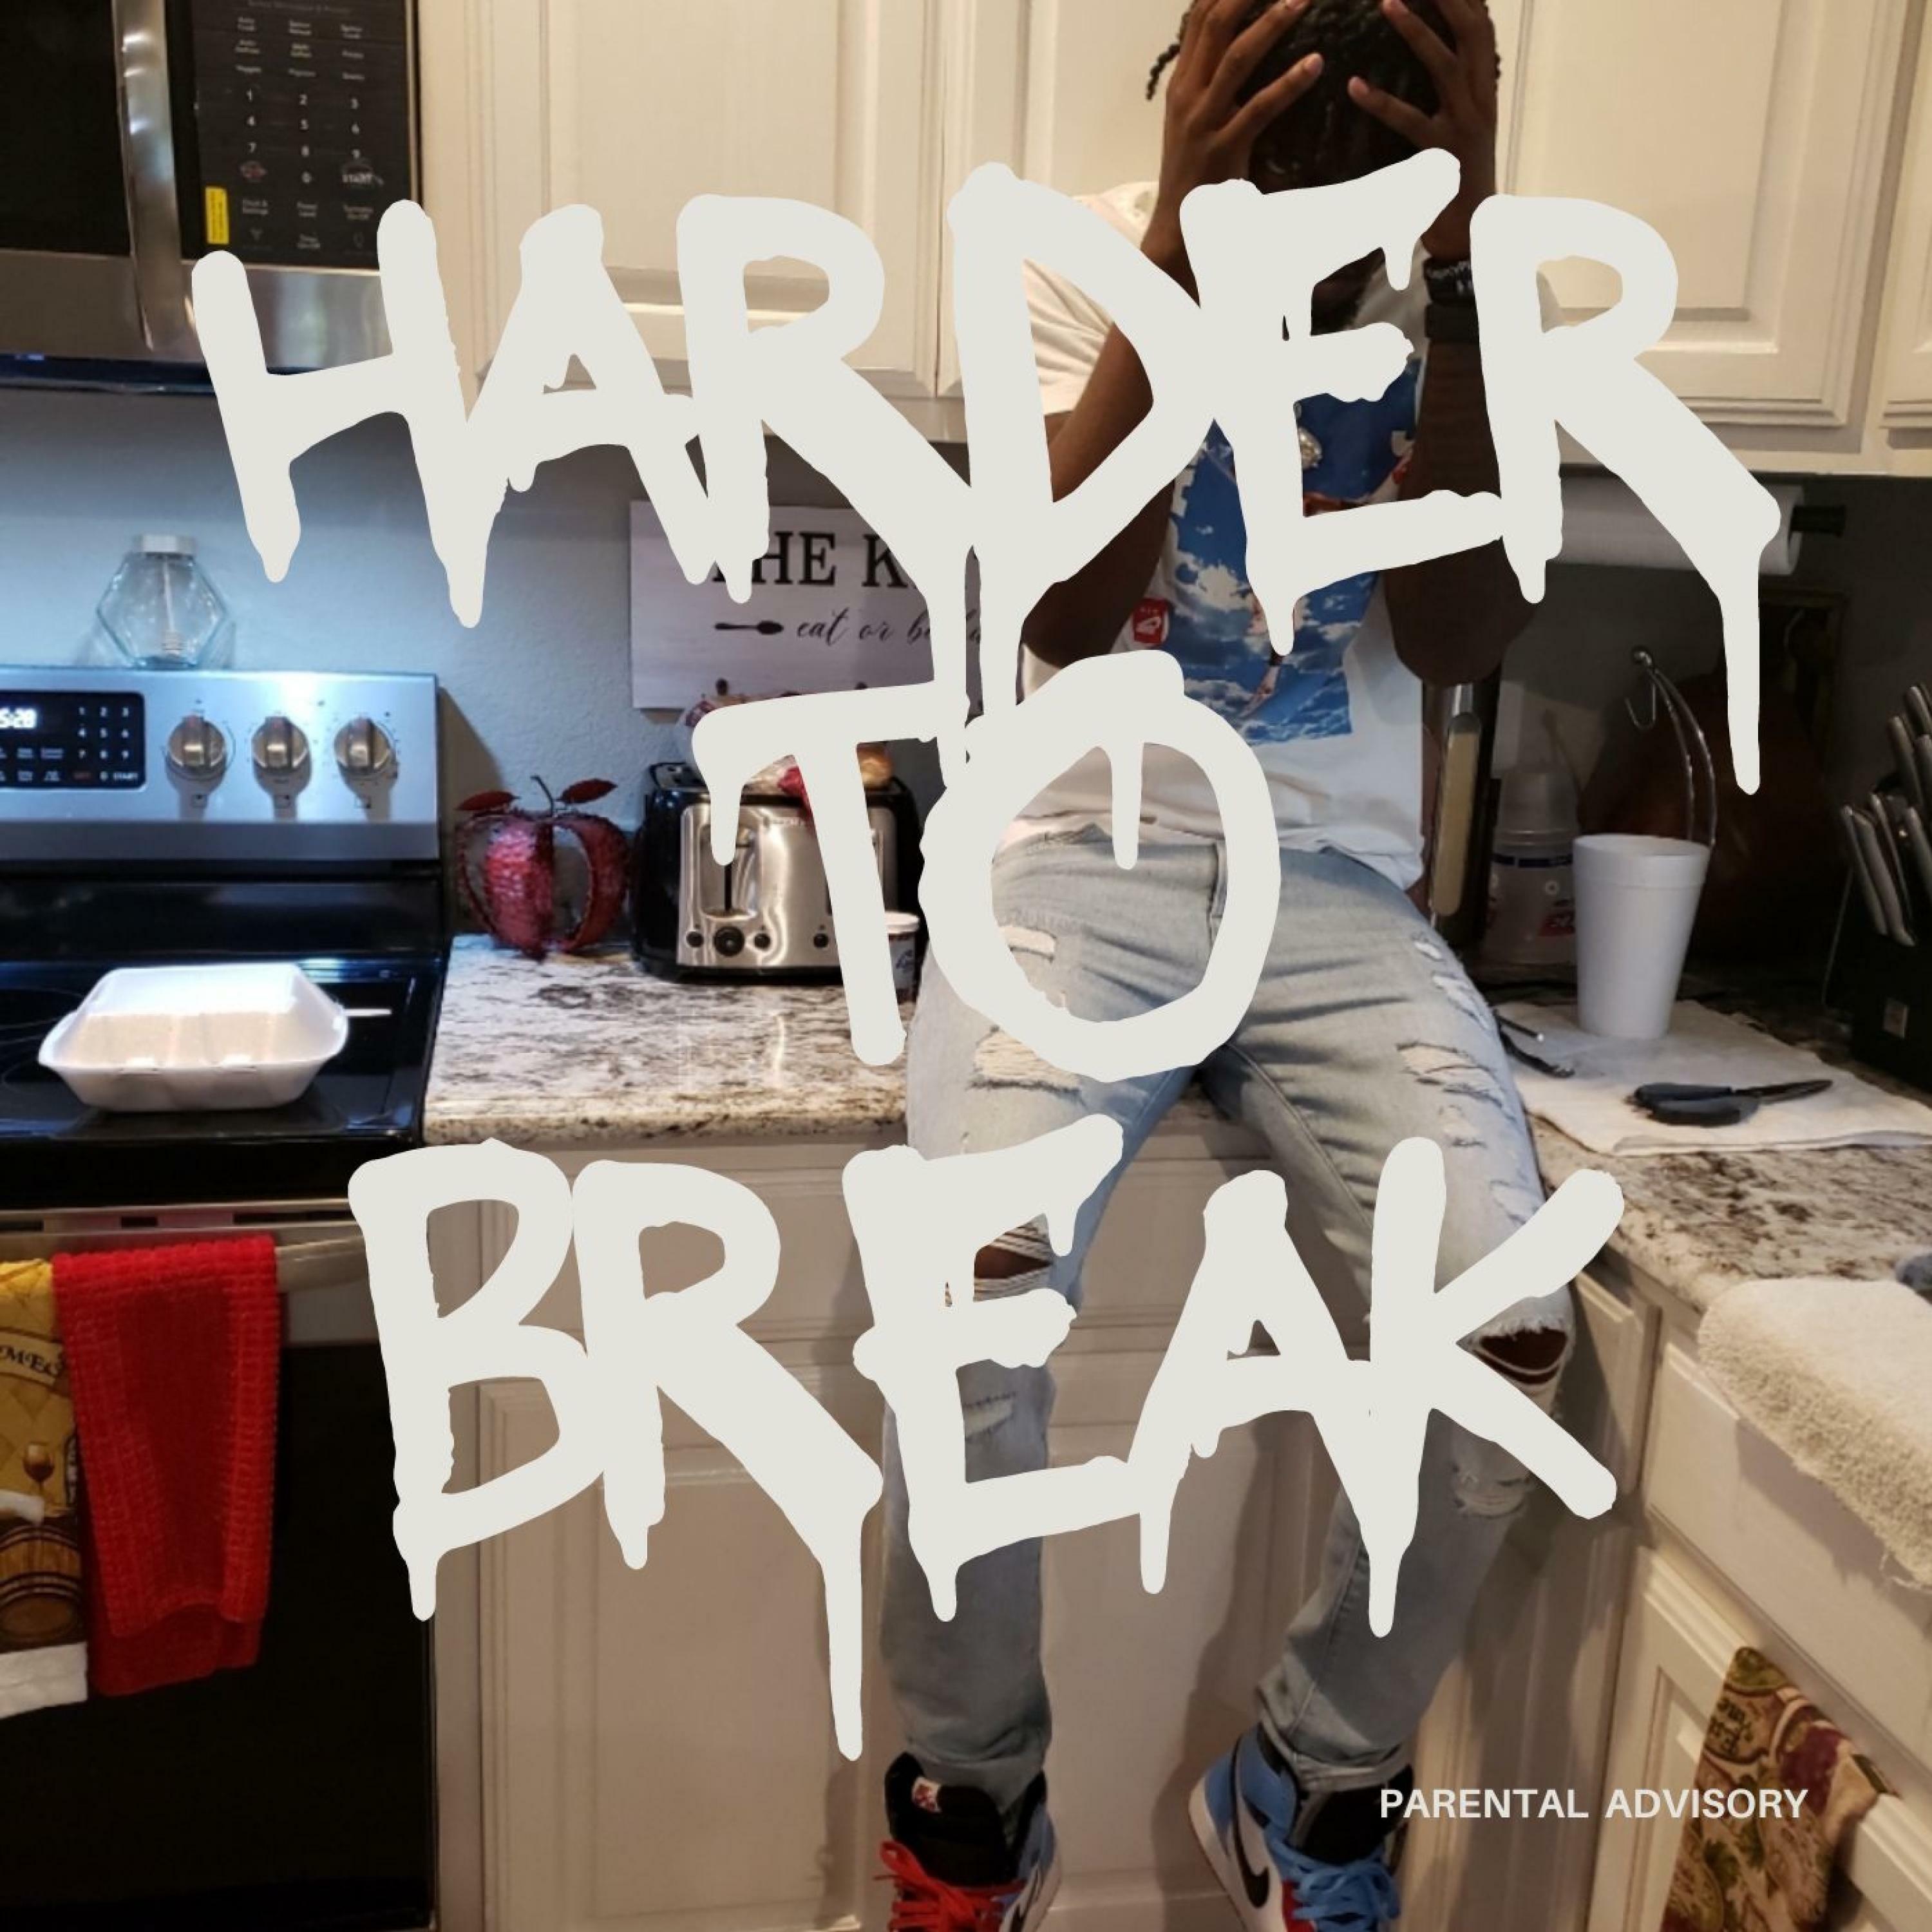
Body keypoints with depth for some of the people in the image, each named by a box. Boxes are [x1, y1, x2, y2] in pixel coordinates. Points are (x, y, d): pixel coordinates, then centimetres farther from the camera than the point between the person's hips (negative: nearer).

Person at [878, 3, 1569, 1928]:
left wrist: (1459, 265, -17)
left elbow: (1456, 646, -9)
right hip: (1089, 862, -2)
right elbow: (1062, 617, -16)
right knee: (980, 1277, -30)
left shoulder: (1451, 295, 5)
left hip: (1339, 895, 3)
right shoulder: (1085, 258, -1)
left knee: (1510, 1330, -21)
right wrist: (1180, 254, -23)